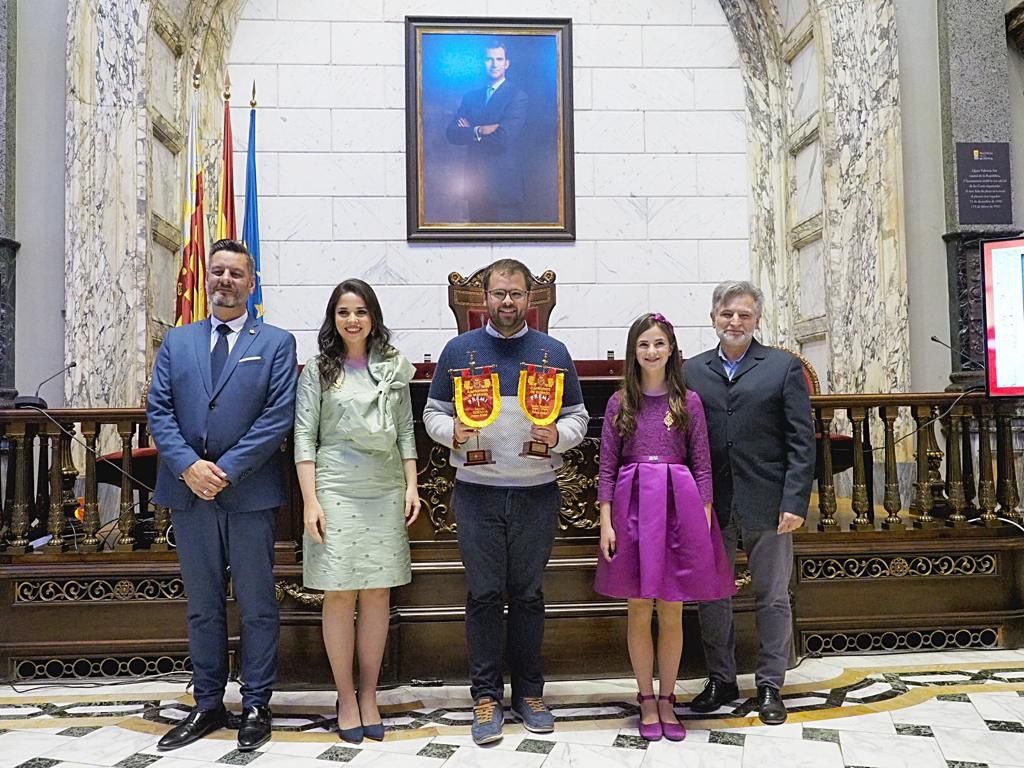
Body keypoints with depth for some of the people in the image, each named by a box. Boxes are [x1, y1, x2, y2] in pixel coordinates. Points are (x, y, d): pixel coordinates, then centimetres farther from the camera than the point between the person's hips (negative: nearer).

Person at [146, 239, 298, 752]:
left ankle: (256, 705, 18)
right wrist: (188, 466, -12)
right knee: (202, 606, 13)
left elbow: (279, 417, -7)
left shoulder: (276, 343, 2)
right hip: (188, 492, 3)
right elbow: (158, 410, 4)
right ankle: (208, 705, 25)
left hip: (250, 493, -3)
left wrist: (227, 469, -14)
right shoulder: (176, 342, 12)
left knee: (257, 606, 5)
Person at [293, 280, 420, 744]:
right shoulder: (318, 370, 3)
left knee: (377, 593, 5)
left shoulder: (393, 367, 9)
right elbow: (304, 436, 0)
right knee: (339, 594, 2)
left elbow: (406, 431, 10)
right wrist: (310, 499, -8)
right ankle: (346, 699, 14)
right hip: (336, 490, -2)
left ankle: (369, 695, 17)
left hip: (386, 491, 2)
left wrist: (411, 486, 3)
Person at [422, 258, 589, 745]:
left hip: (536, 493, 1)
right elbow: (433, 412, 7)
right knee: (484, 595, 3)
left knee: (528, 594, 8)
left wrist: (558, 436, -13)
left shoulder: (553, 352, 7)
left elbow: (578, 417, 8)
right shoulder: (460, 350, 5)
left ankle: (529, 694, 22)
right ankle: (486, 696, 15)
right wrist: (453, 431, -14)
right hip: (477, 491, 0)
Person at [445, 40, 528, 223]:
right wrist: (479, 131, -15)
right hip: (475, 183, 5)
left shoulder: (518, 96, -5)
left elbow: (503, 138, -17)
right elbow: (451, 133, 1)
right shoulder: (471, 96, 13)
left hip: (504, 184, -5)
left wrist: (470, 132, -4)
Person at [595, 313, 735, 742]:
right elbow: (607, 466, 4)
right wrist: (606, 521, -3)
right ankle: (646, 701, 20)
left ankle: (666, 700, 22)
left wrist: (703, 520, -3)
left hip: (678, 505, 0)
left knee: (671, 611, 7)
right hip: (632, 505, 0)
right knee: (638, 610, 6)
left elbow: (702, 465, 4)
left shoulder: (688, 402, 4)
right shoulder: (619, 403, 4)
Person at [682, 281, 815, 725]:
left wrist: (795, 502, -11)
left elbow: (801, 441, -3)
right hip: (709, 504, 2)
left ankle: (770, 685, 24)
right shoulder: (692, 371, 7)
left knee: (773, 598, 8)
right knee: (711, 596, 11)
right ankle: (720, 680, 28)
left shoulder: (783, 367, 1)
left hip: (767, 504, -2)